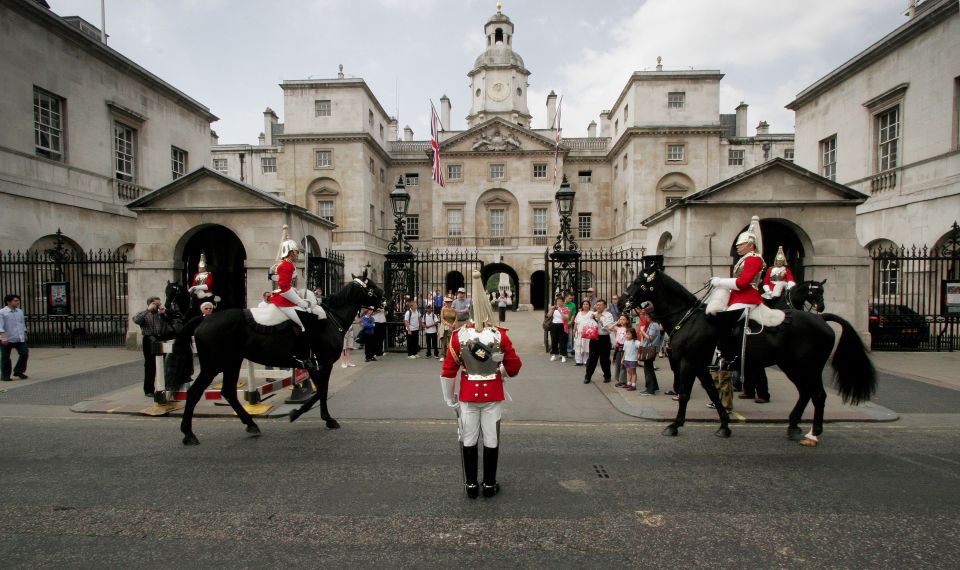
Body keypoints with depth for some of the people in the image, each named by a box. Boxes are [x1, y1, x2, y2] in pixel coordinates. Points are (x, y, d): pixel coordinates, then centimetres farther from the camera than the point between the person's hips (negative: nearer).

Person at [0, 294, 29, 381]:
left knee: (24, 353, -2)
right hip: (7, 340, -5)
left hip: (20, 339, 5)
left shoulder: (20, 311, 11)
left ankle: (19, 371, 13)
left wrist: (24, 334, 21)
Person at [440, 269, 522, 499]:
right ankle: (489, 484, 23)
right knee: (491, 440, 12)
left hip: (468, 395, 0)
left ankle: (471, 485, 22)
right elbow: (514, 367, -3)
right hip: (493, 394, 0)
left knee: (468, 440, 12)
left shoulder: (459, 335, -10)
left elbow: (448, 371, -6)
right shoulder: (500, 335, -12)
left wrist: (450, 399, 6)